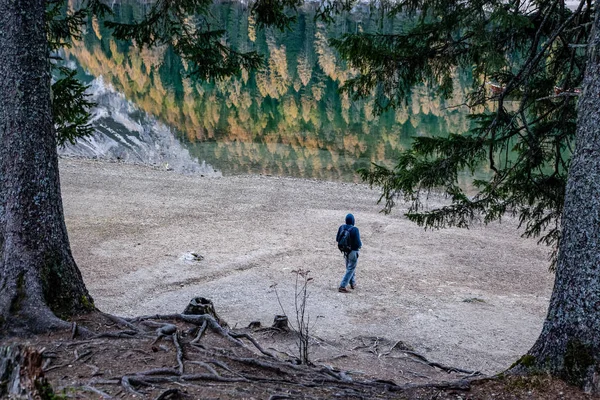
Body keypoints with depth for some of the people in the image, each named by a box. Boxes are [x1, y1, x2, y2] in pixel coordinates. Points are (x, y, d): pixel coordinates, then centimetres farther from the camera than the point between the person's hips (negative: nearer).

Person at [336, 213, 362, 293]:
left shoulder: (342, 227, -7)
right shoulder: (355, 229, -24)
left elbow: (337, 239, 2)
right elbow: (358, 243, -24)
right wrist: (361, 244, -1)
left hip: (345, 251, 6)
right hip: (353, 252, -6)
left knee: (349, 268, 24)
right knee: (350, 270, 2)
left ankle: (352, 284, 39)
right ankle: (342, 286, -3)